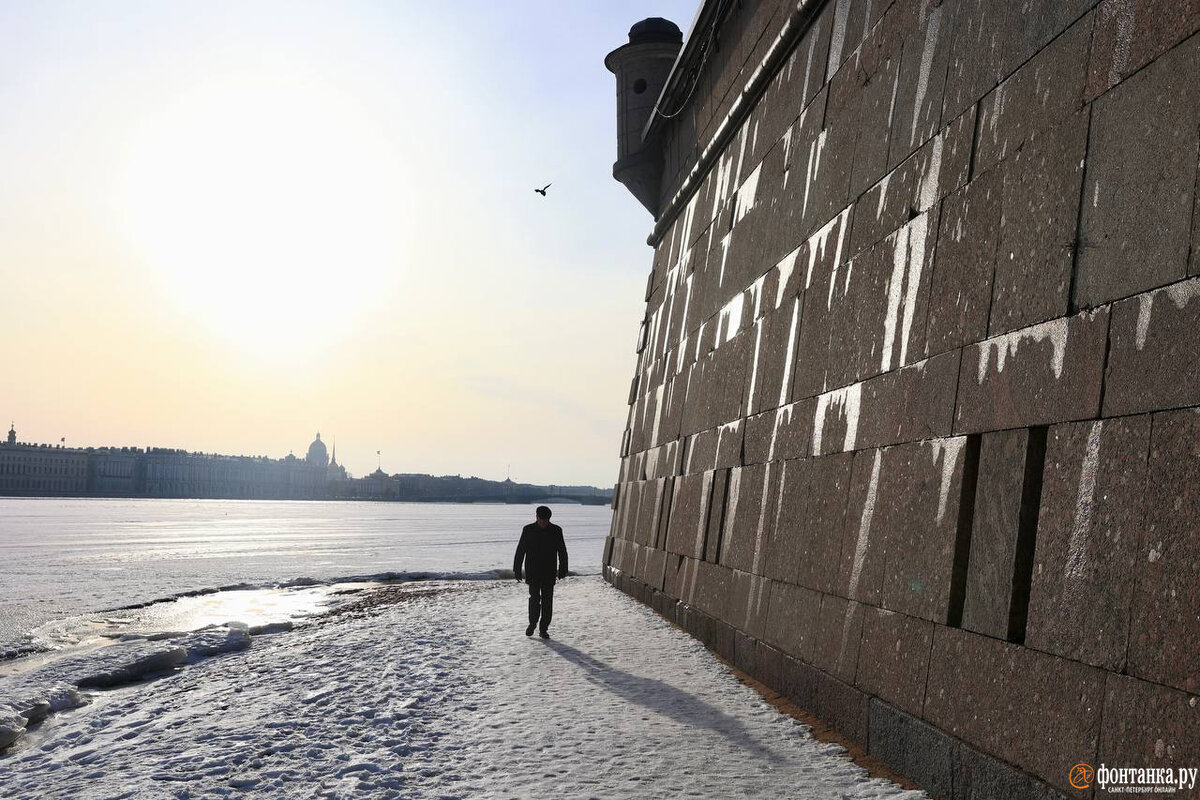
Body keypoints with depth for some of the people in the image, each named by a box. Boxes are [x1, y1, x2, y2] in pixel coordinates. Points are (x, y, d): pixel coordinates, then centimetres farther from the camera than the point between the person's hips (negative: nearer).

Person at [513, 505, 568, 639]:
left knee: (547, 601, 1)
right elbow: (520, 550, 3)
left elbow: (562, 552, 7)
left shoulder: (556, 531, 1)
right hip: (532, 572, -1)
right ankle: (532, 623, 14)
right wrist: (517, 569, 2)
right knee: (534, 598, -8)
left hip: (549, 573, 1)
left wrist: (563, 569, 3)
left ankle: (544, 629, 10)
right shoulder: (528, 530, -1)